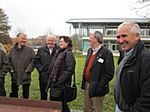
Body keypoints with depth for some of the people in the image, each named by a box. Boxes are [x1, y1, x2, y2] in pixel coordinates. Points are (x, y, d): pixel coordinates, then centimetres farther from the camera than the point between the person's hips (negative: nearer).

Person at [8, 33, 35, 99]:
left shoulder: (30, 49, -5)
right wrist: (11, 69, -3)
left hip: (25, 77, -2)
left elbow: (33, 61, -7)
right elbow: (9, 60, 8)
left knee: (26, 94, 12)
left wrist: (28, 70, -14)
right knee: (14, 94, 15)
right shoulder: (12, 49, 3)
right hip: (14, 76, 2)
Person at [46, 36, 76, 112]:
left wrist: (59, 81, -20)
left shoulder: (68, 54, -13)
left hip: (61, 85, -9)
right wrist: (51, 79, 13)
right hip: (54, 84, 9)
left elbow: (69, 70, -21)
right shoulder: (58, 52, 14)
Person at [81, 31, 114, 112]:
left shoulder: (106, 53, -16)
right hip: (87, 85, 7)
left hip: (96, 88, -7)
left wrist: (99, 86, -19)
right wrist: (84, 82, 10)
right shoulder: (90, 51, 10)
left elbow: (109, 73, -18)